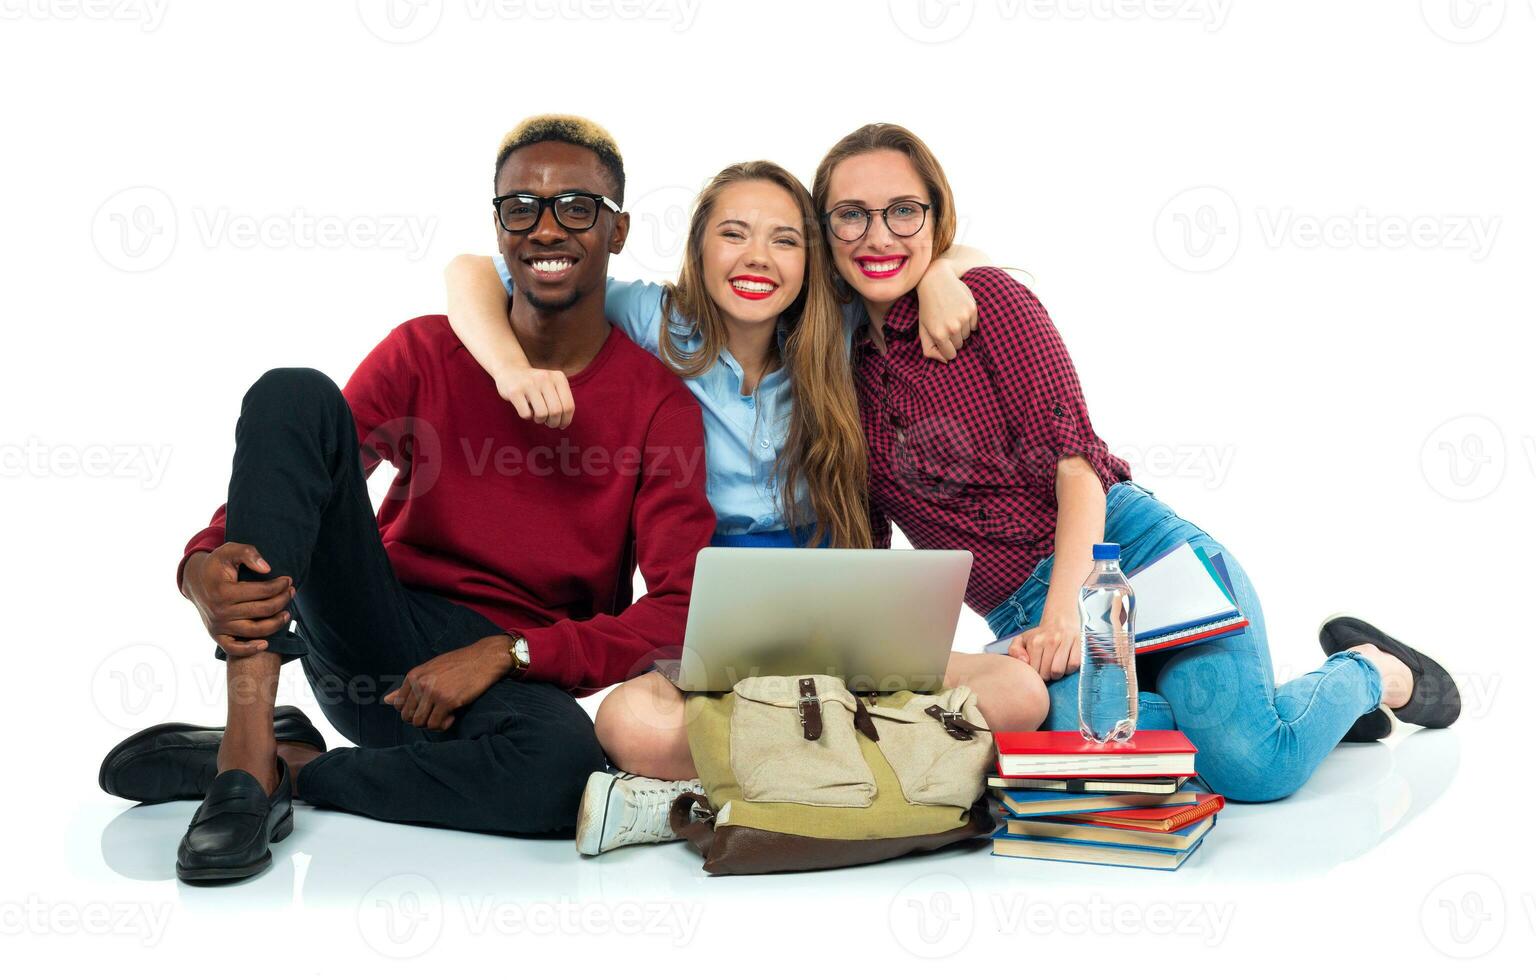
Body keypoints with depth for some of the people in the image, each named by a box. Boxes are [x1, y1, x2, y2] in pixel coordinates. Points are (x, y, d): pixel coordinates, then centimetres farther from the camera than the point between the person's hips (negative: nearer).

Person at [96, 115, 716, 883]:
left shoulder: (659, 406, 0)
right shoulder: (425, 353, 5)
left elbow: (685, 612, -10)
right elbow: (283, 476, -3)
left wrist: (506, 652, -20)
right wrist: (206, 567, -26)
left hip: (512, 676, -1)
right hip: (369, 645, 2)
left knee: (563, 764, -40)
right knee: (292, 395, -20)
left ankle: (289, 768, -15)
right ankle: (247, 748, -27)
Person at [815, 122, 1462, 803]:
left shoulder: (987, 299, -2)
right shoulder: (841, 375, 11)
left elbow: (1075, 459, -10)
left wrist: (1064, 612, -23)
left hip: (1126, 549, -4)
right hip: (1025, 616, 4)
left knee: (1250, 767, -26)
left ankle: (1370, 671, 12)